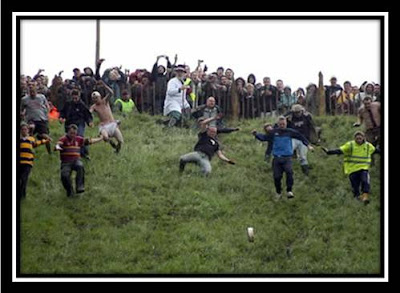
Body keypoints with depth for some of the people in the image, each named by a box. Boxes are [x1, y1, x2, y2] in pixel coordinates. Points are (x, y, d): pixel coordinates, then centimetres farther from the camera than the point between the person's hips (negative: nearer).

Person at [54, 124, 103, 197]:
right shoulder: (63, 139, -2)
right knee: (64, 175, -26)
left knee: (80, 166, -34)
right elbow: (58, 145, -22)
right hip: (66, 162, -2)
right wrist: (57, 147, -46)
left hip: (76, 160, 2)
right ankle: (70, 191, 2)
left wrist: (101, 138, 24)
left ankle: (79, 187, -32)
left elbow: (90, 141, 21)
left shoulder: (78, 139, 12)